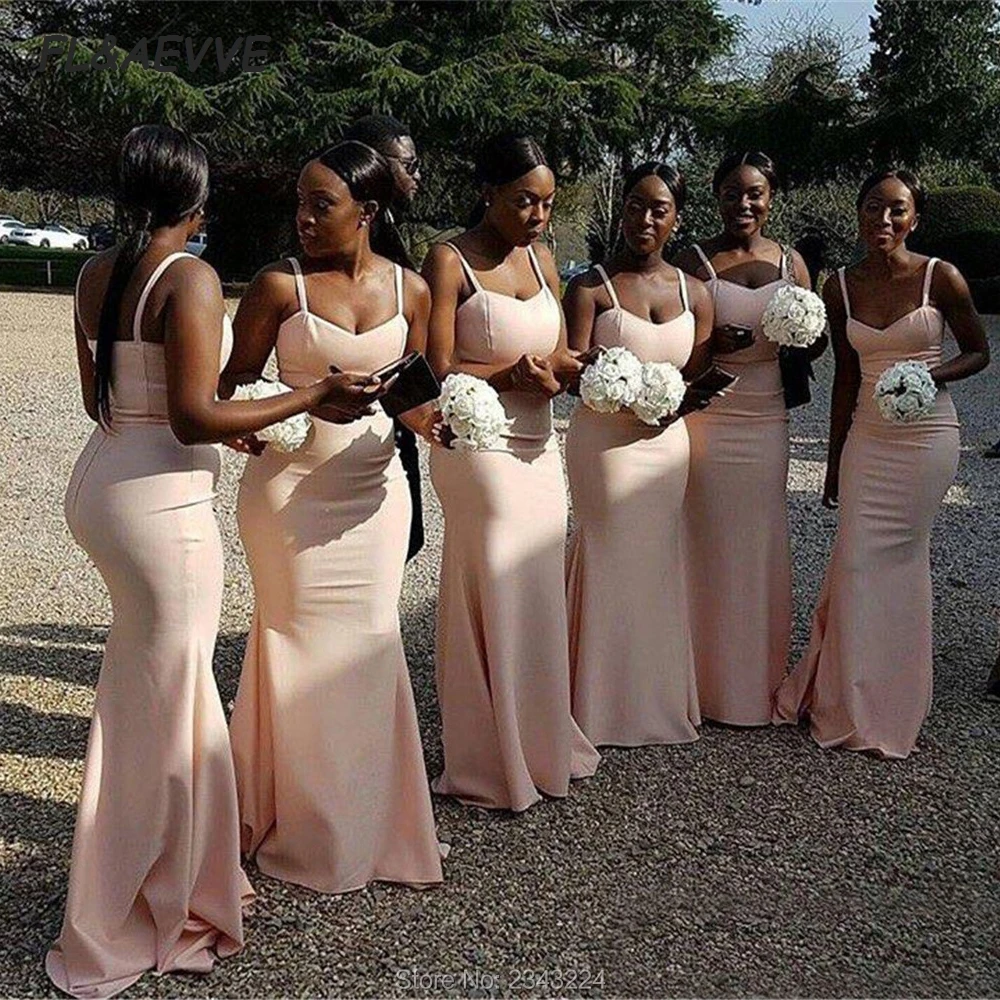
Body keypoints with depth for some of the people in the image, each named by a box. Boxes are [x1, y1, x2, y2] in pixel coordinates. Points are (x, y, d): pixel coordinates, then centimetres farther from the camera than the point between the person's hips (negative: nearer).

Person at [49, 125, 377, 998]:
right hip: (162, 500, -8)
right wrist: (310, 395, -11)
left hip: (102, 483, 9)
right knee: (159, 706, 4)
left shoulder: (96, 275, 9)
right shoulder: (190, 278, -15)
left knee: (150, 689, 21)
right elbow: (194, 417, -20)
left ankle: (174, 881, 37)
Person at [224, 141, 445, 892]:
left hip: (373, 486, 3)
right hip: (293, 487, -3)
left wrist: (428, 417, -11)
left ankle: (366, 819, 29)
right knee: (305, 647, 5)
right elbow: (236, 384, -4)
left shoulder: (409, 290, 1)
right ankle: (306, 826, 23)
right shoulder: (281, 285, -8)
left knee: (368, 645, 11)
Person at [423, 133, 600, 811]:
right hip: (479, 452, -7)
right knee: (496, 602, -1)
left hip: (539, 450, 7)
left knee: (538, 599, 13)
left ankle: (541, 745, 29)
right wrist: (514, 372, -24)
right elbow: (439, 373, -14)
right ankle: (492, 765, 15)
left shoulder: (541, 259, 12)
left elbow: (559, 359, 12)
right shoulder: (450, 261, -8)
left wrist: (580, 369, -9)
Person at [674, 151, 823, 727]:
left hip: (768, 417, 3)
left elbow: (816, 343, 13)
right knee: (710, 541, 0)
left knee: (763, 541, 8)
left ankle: (762, 675, 21)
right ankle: (713, 678, 12)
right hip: (708, 416, -3)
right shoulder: (695, 262, -1)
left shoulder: (790, 262, 9)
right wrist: (711, 344, -20)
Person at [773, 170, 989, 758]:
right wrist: (834, 461, 13)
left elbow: (979, 352, 3)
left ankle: (886, 704, 16)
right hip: (866, 438, 3)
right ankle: (853, 702, 15)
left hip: (926, 437, -3)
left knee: (897, 560, 1)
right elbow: (846, 378, 10)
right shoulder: (841, 289, 3)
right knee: (856, 561, 1)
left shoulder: (941, 278, -7)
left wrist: (932, 375, -18)